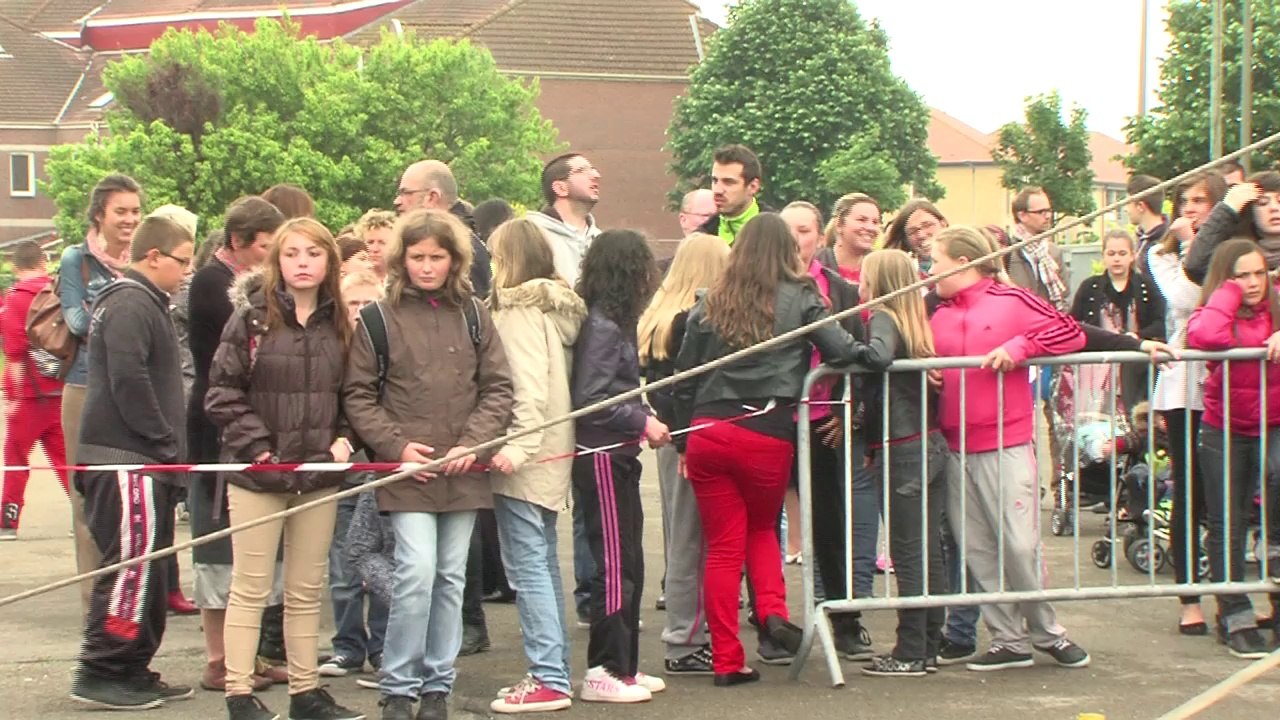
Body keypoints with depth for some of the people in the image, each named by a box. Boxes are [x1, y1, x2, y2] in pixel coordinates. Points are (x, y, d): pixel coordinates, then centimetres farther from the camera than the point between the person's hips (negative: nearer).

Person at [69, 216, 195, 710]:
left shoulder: (144, 303, 20)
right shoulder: (131, 306, -13)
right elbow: (129, 382, -22)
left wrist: (169, 447, 15)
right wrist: (167, 445, -17)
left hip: (143, 462, 11)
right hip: (126, 460, -11)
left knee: (149, 572, 13)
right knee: (131, 566, -8)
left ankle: (133, 670, 19)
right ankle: (101, 675, -4)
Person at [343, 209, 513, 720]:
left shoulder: (473, 317, 7)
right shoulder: (378, 319, 0)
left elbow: (498, 389, 6)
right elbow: (358, 395, 0)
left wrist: (473, 443, -8)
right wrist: (397, 446, -10)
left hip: (464, 473, 3)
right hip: (406, 473, -3)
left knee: (451, 578, 8)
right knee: (417, 571, -13)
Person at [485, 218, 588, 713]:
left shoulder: (518, 308, -12)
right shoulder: (557, 305, 14)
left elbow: (530, 385, -21)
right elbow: (552, 379, 13)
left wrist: (518, 446, -25)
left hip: (527, 457, -10)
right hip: (553, 451, 10)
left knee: (527, 565, -8)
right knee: (543, 562, 14)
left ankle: (549, 678, -9)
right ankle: (554, 670, 19)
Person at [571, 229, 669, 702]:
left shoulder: (613, 322, 13)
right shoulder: (602, 326, -16)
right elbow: (588, 399, -22)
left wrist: (643, 420, 3)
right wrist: (643, 421, -16)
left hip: (619, 456, 10)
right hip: (601, 457, -10)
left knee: (629, 564, 14)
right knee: (614, 565, -5)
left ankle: (624, 665, 22)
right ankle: (604, 672, 1)